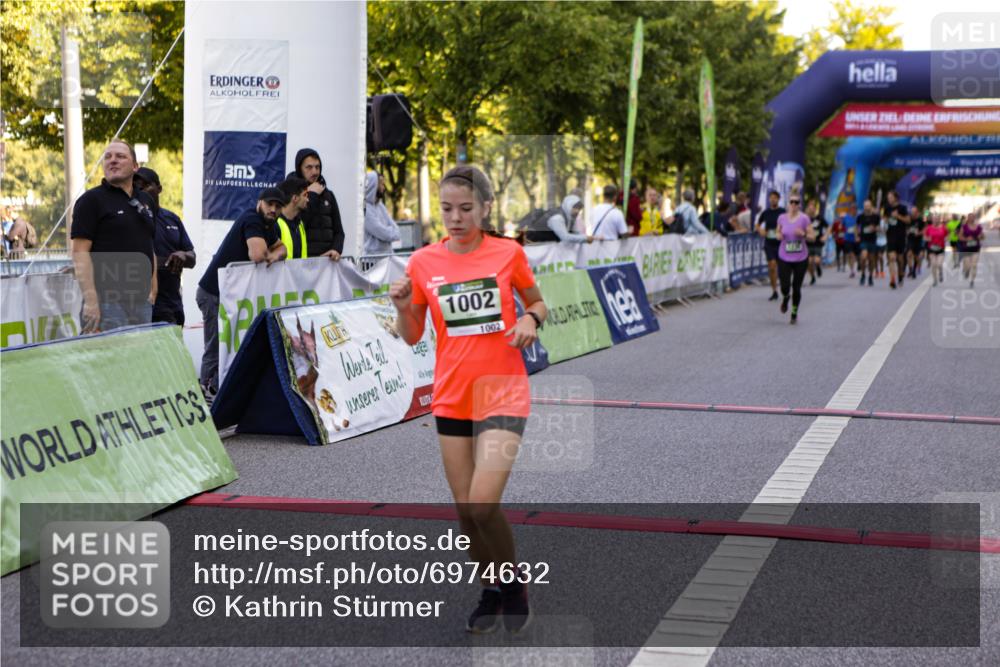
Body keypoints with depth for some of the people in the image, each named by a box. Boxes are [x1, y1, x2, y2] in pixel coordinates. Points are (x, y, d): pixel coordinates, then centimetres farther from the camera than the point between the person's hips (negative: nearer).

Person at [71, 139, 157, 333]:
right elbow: (80, 252, -10)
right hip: (107, 301, -6)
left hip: (142, 302, 7)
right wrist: (91, 300, -19)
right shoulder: (91, 200, -3)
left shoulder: (145, 201, 17)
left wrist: (153, 292, 15)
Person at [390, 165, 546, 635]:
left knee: (483, 504, -16)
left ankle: (514, 586, 9)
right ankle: (490, 592, 29)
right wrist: (403, 308, -13)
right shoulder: (423, 262, 1)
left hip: (502, 394, -3)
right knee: (465, 508, 8)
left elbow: (537, 302, 12)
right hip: (450, 397, 3)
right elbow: (412, 337, 7)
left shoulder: (509, 253, -4)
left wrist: (530, 319, -10)